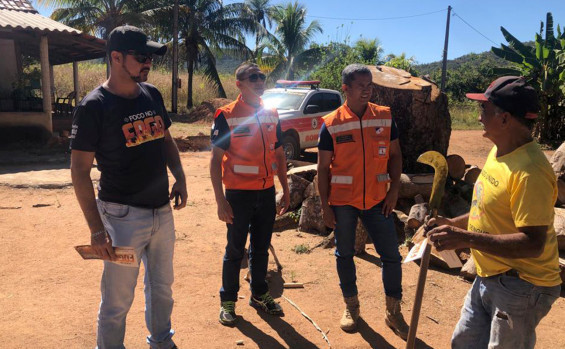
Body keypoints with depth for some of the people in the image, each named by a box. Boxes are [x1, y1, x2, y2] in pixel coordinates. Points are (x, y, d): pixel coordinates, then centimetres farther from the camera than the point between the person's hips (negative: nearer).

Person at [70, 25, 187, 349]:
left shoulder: (152, 94, 4)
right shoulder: (94, 106, -14)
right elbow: (80, 170, -14)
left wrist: (179, 176, 1)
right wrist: (96, 229, -17)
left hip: (162, 210, 7)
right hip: (123, 215, -6)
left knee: (162, 287, 22)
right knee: (118, 300, 5)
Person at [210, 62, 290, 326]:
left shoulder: (272, 115, 7)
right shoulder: (226, 116, -9)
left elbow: (279, 154, 14)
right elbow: (216, 160, -10)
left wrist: (285, 191, 12)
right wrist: (220, 200, -14)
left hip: (267, 193, 5)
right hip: (239, 194, -5)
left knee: (261, 247, 16)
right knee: (235, 249, 7)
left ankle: (259, 294, 34)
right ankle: (227, 301, 24)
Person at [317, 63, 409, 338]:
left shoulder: (385, 117, 0)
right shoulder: (331, 124, -6)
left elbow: (395, 155, 8)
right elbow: (323, 168, -3)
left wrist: (394, 190, -1)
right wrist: (325, 206, -4)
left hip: (377, 200, 2)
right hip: (343, 202, -1)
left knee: (391, 256, 5)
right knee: (344, 255, 12)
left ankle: (393, 313, 23)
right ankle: (351, 306, 33)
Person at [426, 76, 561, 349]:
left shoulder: (529, 171, -27)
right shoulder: (499, 151, 4)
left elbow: (533, 244, -29)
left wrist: (466, 239, -33)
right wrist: (454, 224, 9)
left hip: (520, 287, -9)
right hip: (488, 279, 9)